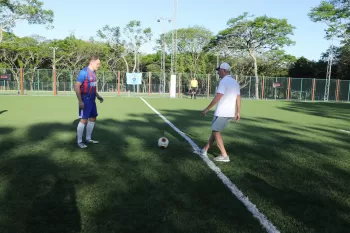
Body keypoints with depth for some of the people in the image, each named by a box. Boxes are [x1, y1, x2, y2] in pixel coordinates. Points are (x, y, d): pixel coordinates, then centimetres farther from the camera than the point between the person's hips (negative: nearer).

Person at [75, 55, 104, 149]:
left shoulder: (93, 72, 9)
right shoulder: (84, 72, -16)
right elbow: (77, 86, -19)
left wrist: (98, 96, 21)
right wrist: (80, 101, -23)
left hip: (92, 100, 9)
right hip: (85, 100, -9)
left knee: (93, 118, 13)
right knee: (84, 120, -7)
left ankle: (88, 138, 25)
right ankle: (79, 141, 4)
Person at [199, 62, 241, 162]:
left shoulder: (223, 81, -15)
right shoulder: (235, 82, 12)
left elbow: (217, 97, -22)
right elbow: (238, 98, 12)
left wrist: (207, 109, -18)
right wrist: (238, 112, 16)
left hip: (221, 113, -9)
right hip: (230, 113, 9)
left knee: (216, 132, 4)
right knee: (215, 130, 18)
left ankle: (224, 155, 2)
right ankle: (205, 150, 27)